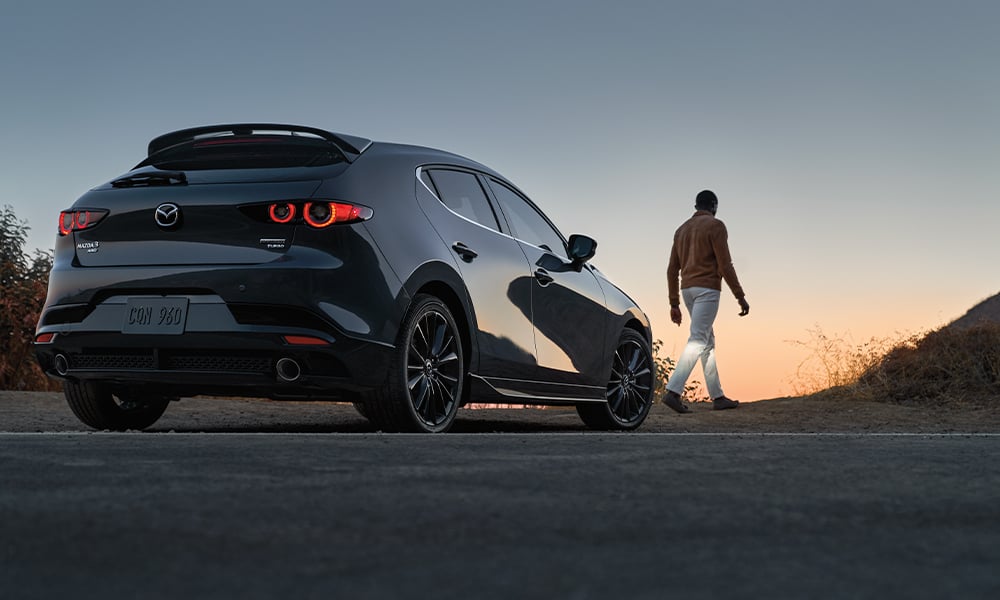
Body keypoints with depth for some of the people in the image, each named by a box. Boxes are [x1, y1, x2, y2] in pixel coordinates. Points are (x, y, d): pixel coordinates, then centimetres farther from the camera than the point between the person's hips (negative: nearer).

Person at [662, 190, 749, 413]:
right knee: (698, 340, -13)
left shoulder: (682, 229, 17)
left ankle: (718, 396, 13)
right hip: (707, 288, -8)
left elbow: (672, 270, 14)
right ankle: (673, 391, -26)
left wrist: (674, 304, 17)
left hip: (687, 289, 8)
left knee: (708, 341, 13)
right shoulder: (715, 226, -5)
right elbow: (725, 265, -12)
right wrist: (740, 296, -8)